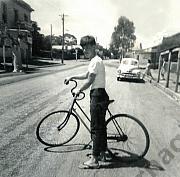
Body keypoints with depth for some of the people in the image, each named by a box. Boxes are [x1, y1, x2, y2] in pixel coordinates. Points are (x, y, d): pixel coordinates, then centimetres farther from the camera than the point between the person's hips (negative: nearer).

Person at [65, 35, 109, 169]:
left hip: (97, 96, -11)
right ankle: (103, 151, 33)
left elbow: (89, 81, -17)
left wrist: (79, 90, -2)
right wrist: (72, 77, 23)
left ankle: (94, 160, 1)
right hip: (100, 95, 11)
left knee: (95, 128, -7)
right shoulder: (95, 60, 18)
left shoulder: (96, 61, -15)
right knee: (101, 125, 19)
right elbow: (86, 75, 29)